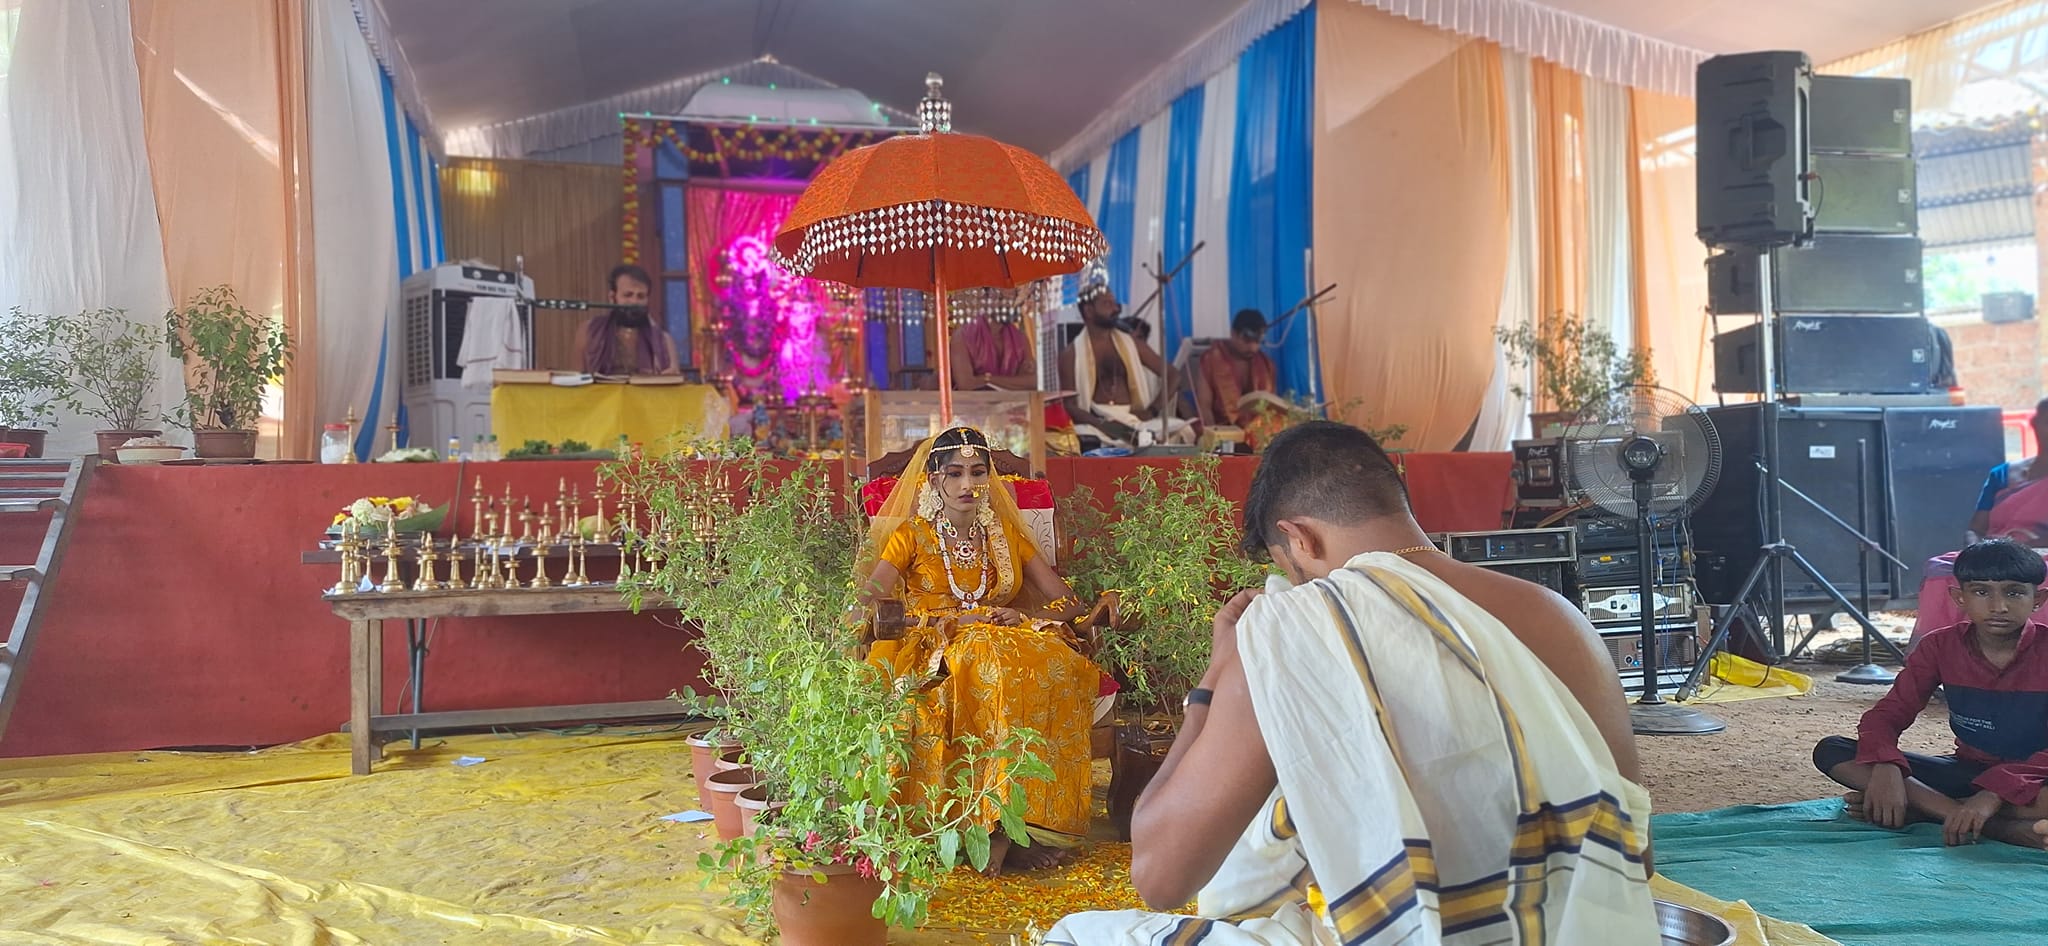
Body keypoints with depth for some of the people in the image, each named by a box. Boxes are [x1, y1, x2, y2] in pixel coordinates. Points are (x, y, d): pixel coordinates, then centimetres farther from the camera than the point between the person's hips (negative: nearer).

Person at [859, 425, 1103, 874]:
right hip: (934, 653, -3)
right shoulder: (911, 535, 8)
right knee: (995, 666, -39)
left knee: (1059, 667, -33)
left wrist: (1027, 616, -8)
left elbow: (1068, 601, 14)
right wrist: (950, 620, -12)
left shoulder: (1007, 533, 18)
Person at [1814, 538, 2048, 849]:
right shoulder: (1941, 646, -2)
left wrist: (1995, 793, -35)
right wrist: (1885, 766, -28)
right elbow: (1887, 714, -6)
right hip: (1967, 771, 4)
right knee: (1831, 751, -17)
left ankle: (1922, 808, -27)